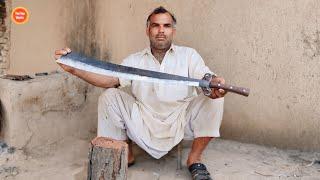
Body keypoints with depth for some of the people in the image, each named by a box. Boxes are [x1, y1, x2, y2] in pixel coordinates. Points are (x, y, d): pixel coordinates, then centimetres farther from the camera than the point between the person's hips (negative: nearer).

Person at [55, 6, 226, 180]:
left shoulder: (188, 54, 7)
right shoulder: (134, 60, 9)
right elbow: (111, 79, -7)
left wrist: (214, 83, -36)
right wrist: (74, 68, -24)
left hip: (180, 121, -1)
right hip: (144, 123, 1)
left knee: (213, 98, -23)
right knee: (109, 96, -13)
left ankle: (194, 159, -7)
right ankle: (125, 154, 4)